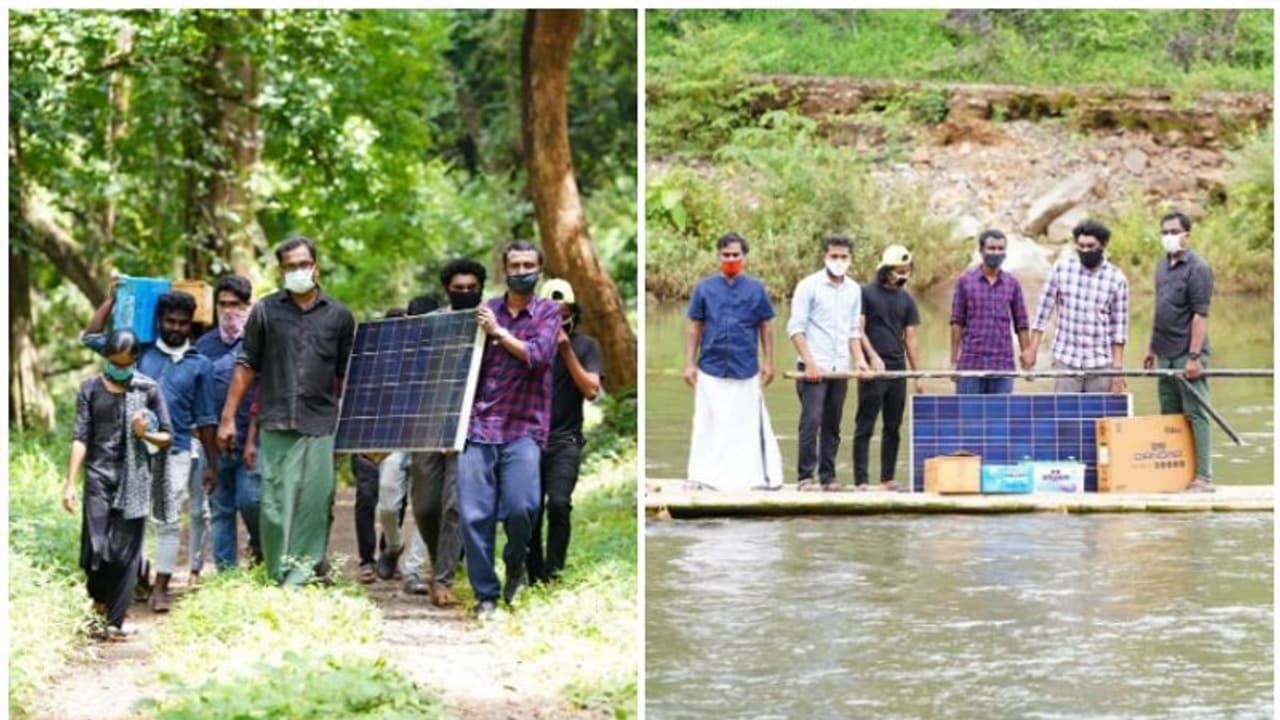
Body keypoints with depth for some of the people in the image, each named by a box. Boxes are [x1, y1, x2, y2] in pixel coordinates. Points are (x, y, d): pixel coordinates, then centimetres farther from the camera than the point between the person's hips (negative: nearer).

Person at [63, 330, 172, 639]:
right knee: (96, 547, -8)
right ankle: (99, 602, 20)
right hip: (99, 475, 0)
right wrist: (70, 483, -2)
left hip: (134, 478, 0)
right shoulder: (91, 389, 4)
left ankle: (115, 622, 5)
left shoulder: (148, 389, 3)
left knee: (126, 552, -2)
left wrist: (146, 434, -15)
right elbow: (80, 438, 3)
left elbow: (167, 437, 6)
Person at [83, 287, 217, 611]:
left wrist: (211, 463, 7)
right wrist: (111, 300, 4)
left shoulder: (200, 365, 5)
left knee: (168, 520, -4)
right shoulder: (141, 351, 7)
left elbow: (205, 420, 8)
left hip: (176, 451, -2)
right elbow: (90, 337, 6)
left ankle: (161, 587, 0)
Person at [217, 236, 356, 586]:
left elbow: (345, 375, 13)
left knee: (314, 502, -3)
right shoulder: (265, 311, 7)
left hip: (321, 424, 0)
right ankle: (279, 574, 6)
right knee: (274, 501, -2)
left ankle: (303, 571, 4)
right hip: (276, 423, 0)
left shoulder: (338, 316, 9)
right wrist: (228, 417, 3)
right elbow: (246, 366, 7)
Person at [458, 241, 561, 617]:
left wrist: (498, 332, -9)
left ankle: (515, 564, 13)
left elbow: (537, 354, -9)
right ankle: (485, 594, 7)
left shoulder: (548, 312, 7)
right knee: (474, 515, -5)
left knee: (520, 507, -18)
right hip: (479, 424, 2)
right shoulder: (486, 311, 12)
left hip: (523, 427, -2)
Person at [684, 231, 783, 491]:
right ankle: (708, 477, 11)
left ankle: (756, 475, 9)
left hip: (746, 370, 0)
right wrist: (690, 364, 2)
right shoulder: (705, 288, 3)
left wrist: (768, 362, 4)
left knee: (749, 424, 3)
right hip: (711, 369, 0)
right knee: (710, 425, 4)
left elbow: (766, 327, 8)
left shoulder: (755, 289, 3)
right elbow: (694, 328, 6)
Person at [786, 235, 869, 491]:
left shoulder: (854, 290, 13)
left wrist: (858, 358, 2)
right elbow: (795, 328, -6)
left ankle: (828, 476, 12)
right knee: (811, 421, -10)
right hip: (814, 368, -5)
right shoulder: (809, 286, -3)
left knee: (832, 426, 7)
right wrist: (809, 362, -14)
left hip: (840, 368, 5)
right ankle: (805, 477, -6)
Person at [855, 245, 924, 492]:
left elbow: (910, 338, 13)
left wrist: (918, 375, 9)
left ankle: (888, 478, 14)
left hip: (898, 369, 5)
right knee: (865, 427, -4)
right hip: (873, 370, -5)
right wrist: (873, 357, -18)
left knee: (893, 427, 7)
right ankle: (861, 480, -6)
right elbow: (858, 330, -5)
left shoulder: (906, 299, 13)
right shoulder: (866, 293, 0)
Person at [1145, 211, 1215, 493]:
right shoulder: (1163, 266, 13)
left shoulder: (1197, 268, -12)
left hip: (1186, 355, -8)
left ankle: (1203, 477, -4)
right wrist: (1151, 348, 20)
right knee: (1169, 415, 12)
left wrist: (1194, 356, -20)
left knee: (1195, 415, -6)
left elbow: (1200, 315, -16)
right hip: (1165, 354, 8)